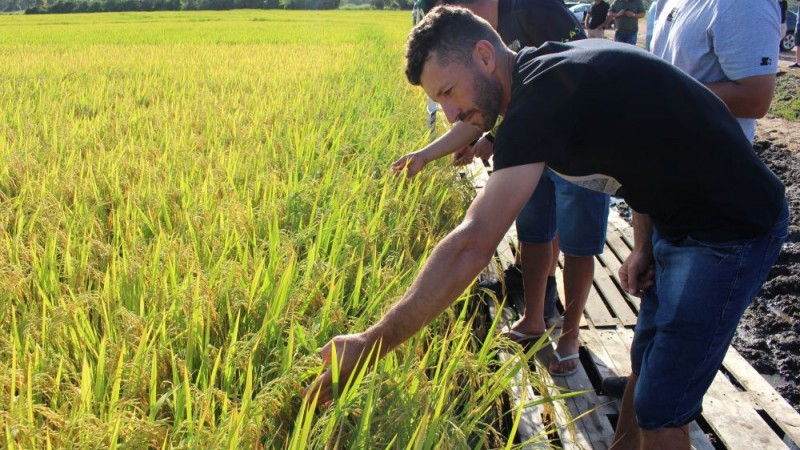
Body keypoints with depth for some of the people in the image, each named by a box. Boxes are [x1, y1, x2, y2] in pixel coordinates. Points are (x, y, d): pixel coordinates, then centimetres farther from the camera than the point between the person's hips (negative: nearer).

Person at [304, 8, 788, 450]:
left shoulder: (544, 93, -29)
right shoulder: (553, 66, 1)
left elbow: (472, 246, -36)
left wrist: (369, 346, -32)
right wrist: (644, 245, 3)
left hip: (731, 232, -9)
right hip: (676, 223, 9)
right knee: (647, 366, 19)